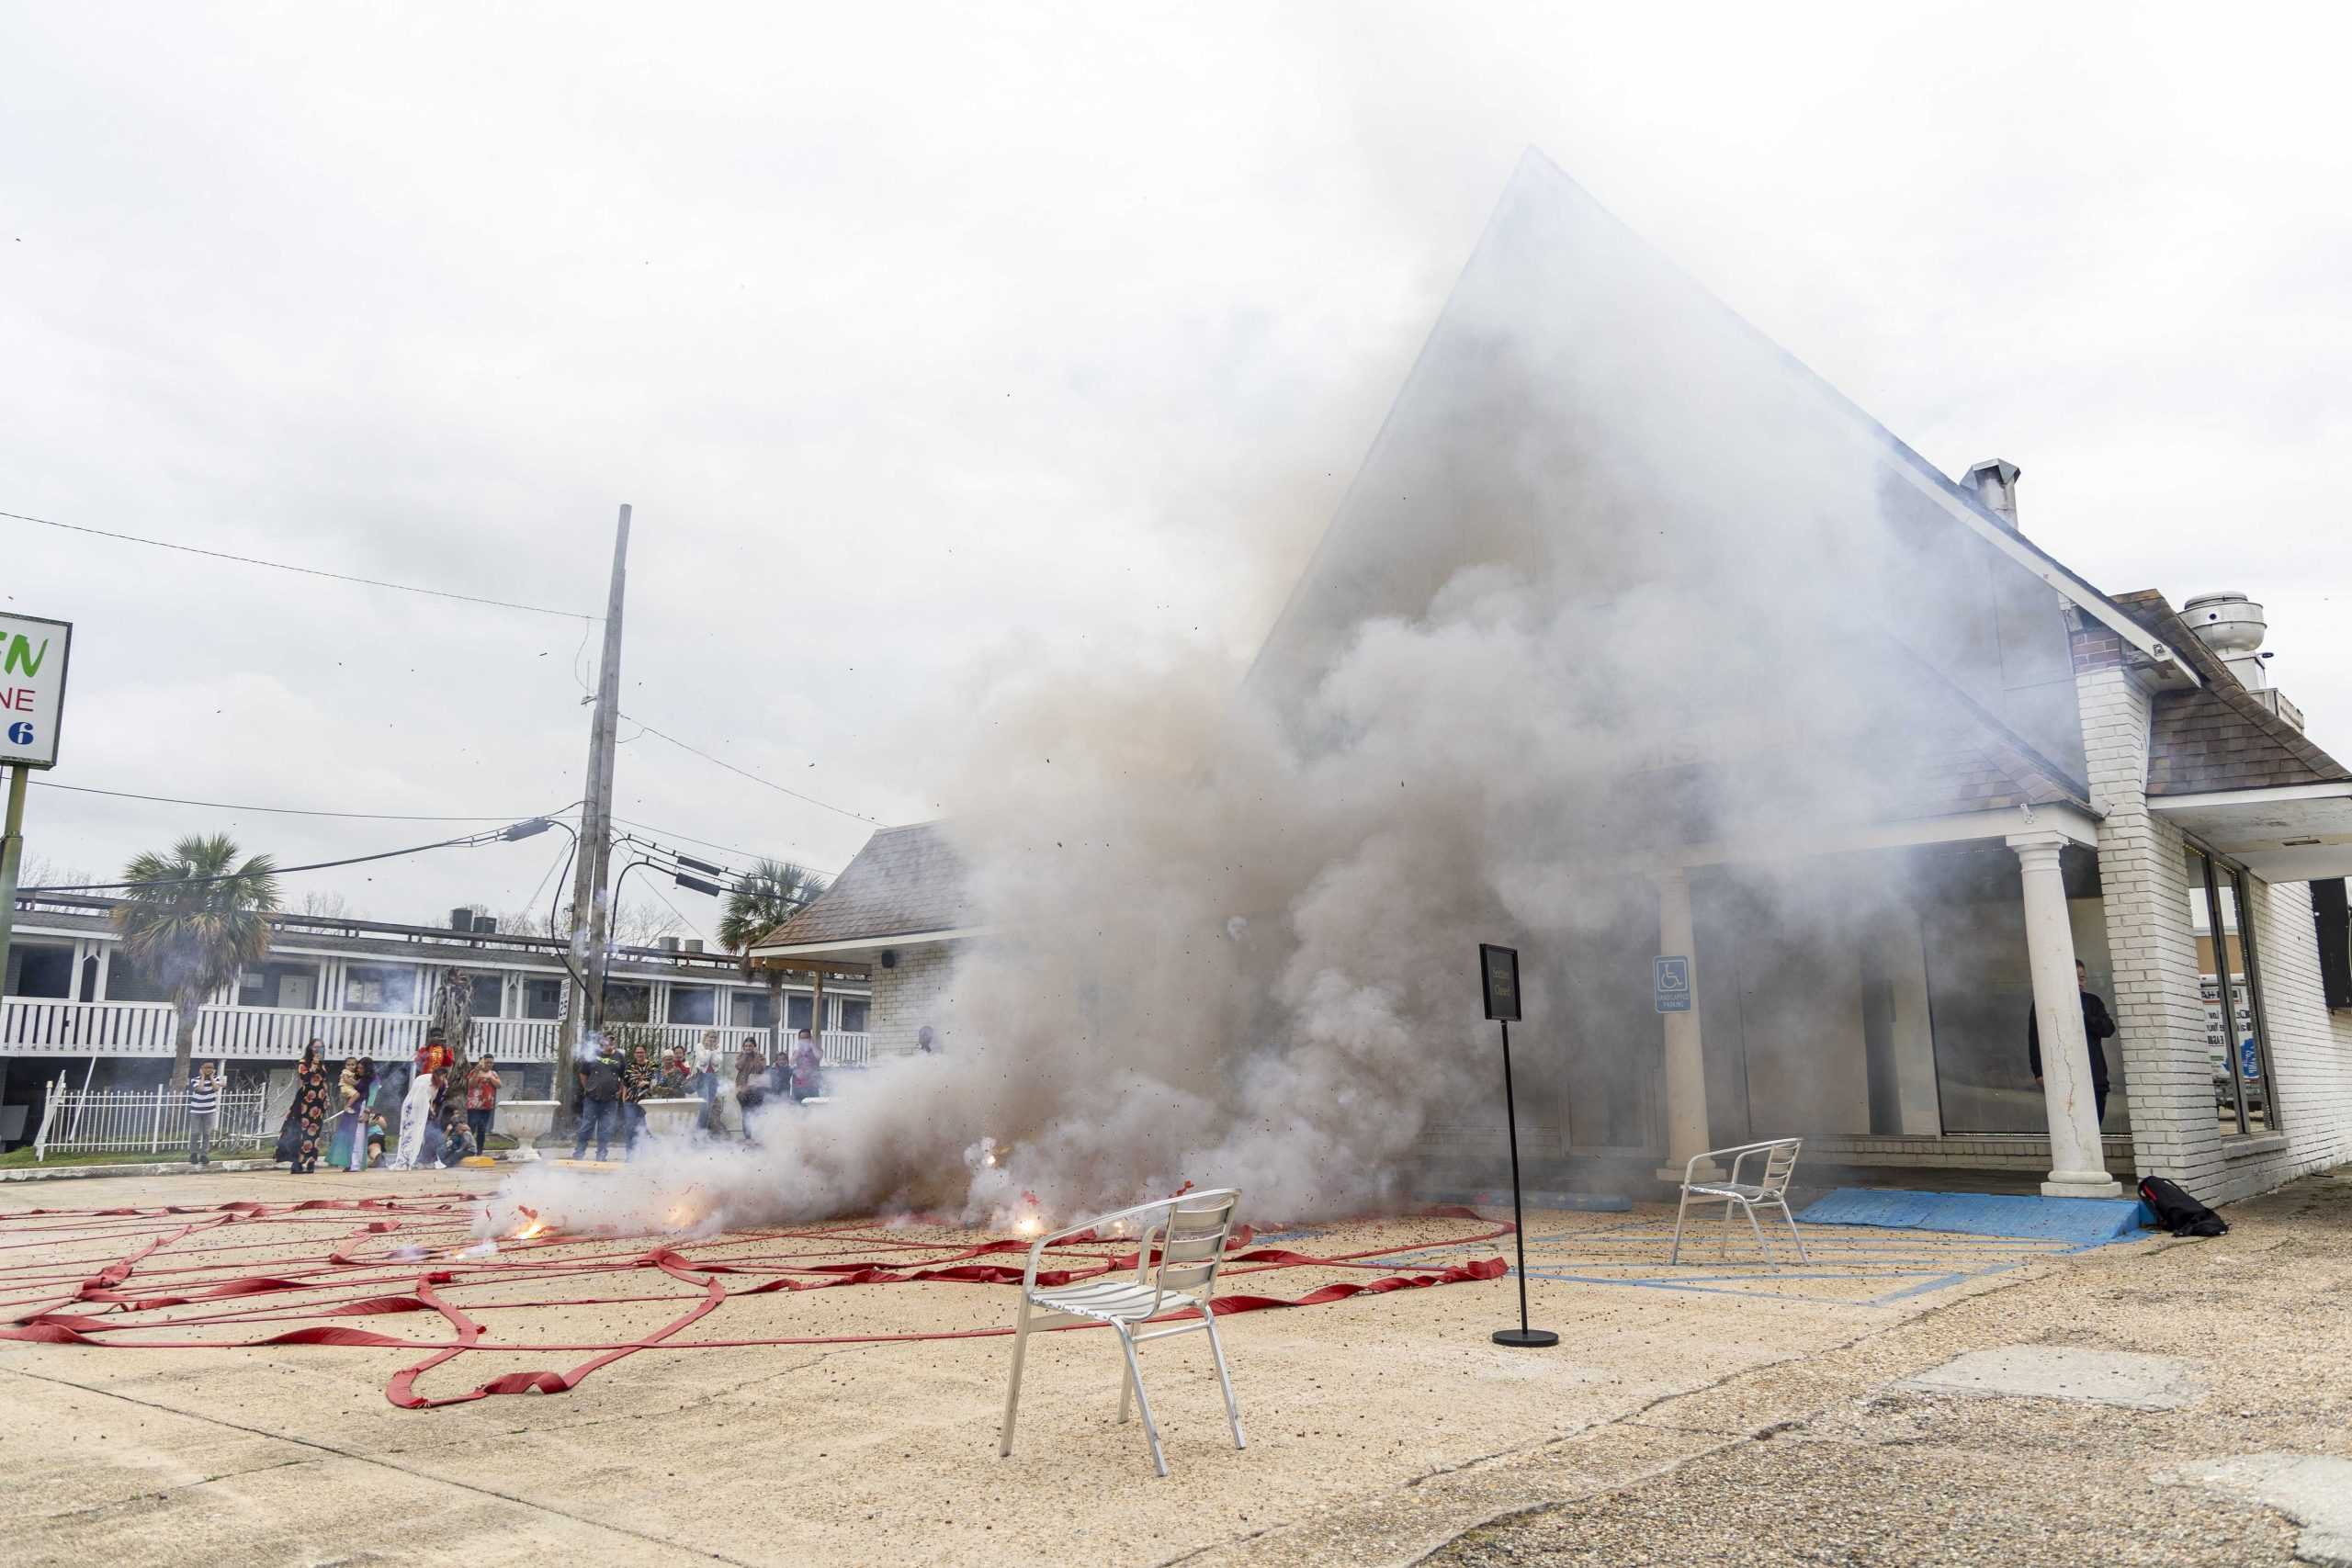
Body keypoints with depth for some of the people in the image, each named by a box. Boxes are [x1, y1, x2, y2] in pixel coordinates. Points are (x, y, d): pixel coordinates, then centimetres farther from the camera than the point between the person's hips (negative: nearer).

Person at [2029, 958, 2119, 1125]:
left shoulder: (2092, 1001, 20)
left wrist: (2083, 1017, -9)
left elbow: (2108, 1029, 6)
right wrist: (2039, 1072, -8)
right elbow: (2035, 1039, 1)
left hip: (2094, 1077, 4)